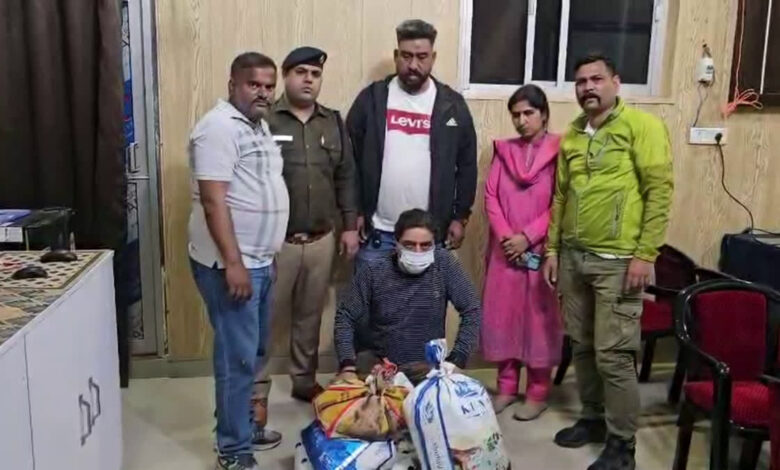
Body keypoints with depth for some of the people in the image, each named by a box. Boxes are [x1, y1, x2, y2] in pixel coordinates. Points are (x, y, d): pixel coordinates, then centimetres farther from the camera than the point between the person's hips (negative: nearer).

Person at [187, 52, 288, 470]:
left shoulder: (258, 125, 14)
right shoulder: (219, 127, -16)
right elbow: (213, 201, -22)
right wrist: (233, 263, -25)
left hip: (259, 260, 10)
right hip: (231, 263, -10)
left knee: (254, 352, 18)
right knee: (238, 356, -3)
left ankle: (244, 424, 34)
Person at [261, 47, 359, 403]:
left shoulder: (333, 123, 8)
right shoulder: (264, 120, -6)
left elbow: (345, 177, 11)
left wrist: (350, 226, 6)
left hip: (321, 240, 4)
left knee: (310, 316, 16)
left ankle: (305, 381, 32)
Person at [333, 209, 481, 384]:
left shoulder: (444, 264, -9)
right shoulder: (374, 271, -8)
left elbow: (472, 313, -6)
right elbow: (345, 317, -3)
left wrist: (455, 361, -14)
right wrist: (348, 366, -16)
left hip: (427, 365, 1)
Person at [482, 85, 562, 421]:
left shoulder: (559, 151, -4)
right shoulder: (503, 150, 9)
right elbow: (491, 197, 4)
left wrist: (527, 237, -14)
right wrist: (505, 236, -9)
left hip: (541, 249, -4)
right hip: (505, 249, 4)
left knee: (539, 318, 3)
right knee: (502, 315, 8)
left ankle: (538, 392, 15)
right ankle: (506, 387, 21)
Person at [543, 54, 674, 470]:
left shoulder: (642, 126, -5)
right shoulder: (570, 136, 13)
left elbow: (659, 191, -10)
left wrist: (645, 255, -14)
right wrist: (552, 249, 13)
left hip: (618, 260, -6)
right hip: (574, 257, 6)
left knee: (612, 354, -3)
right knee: (582, 346, 14)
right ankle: (592, 418, 32)